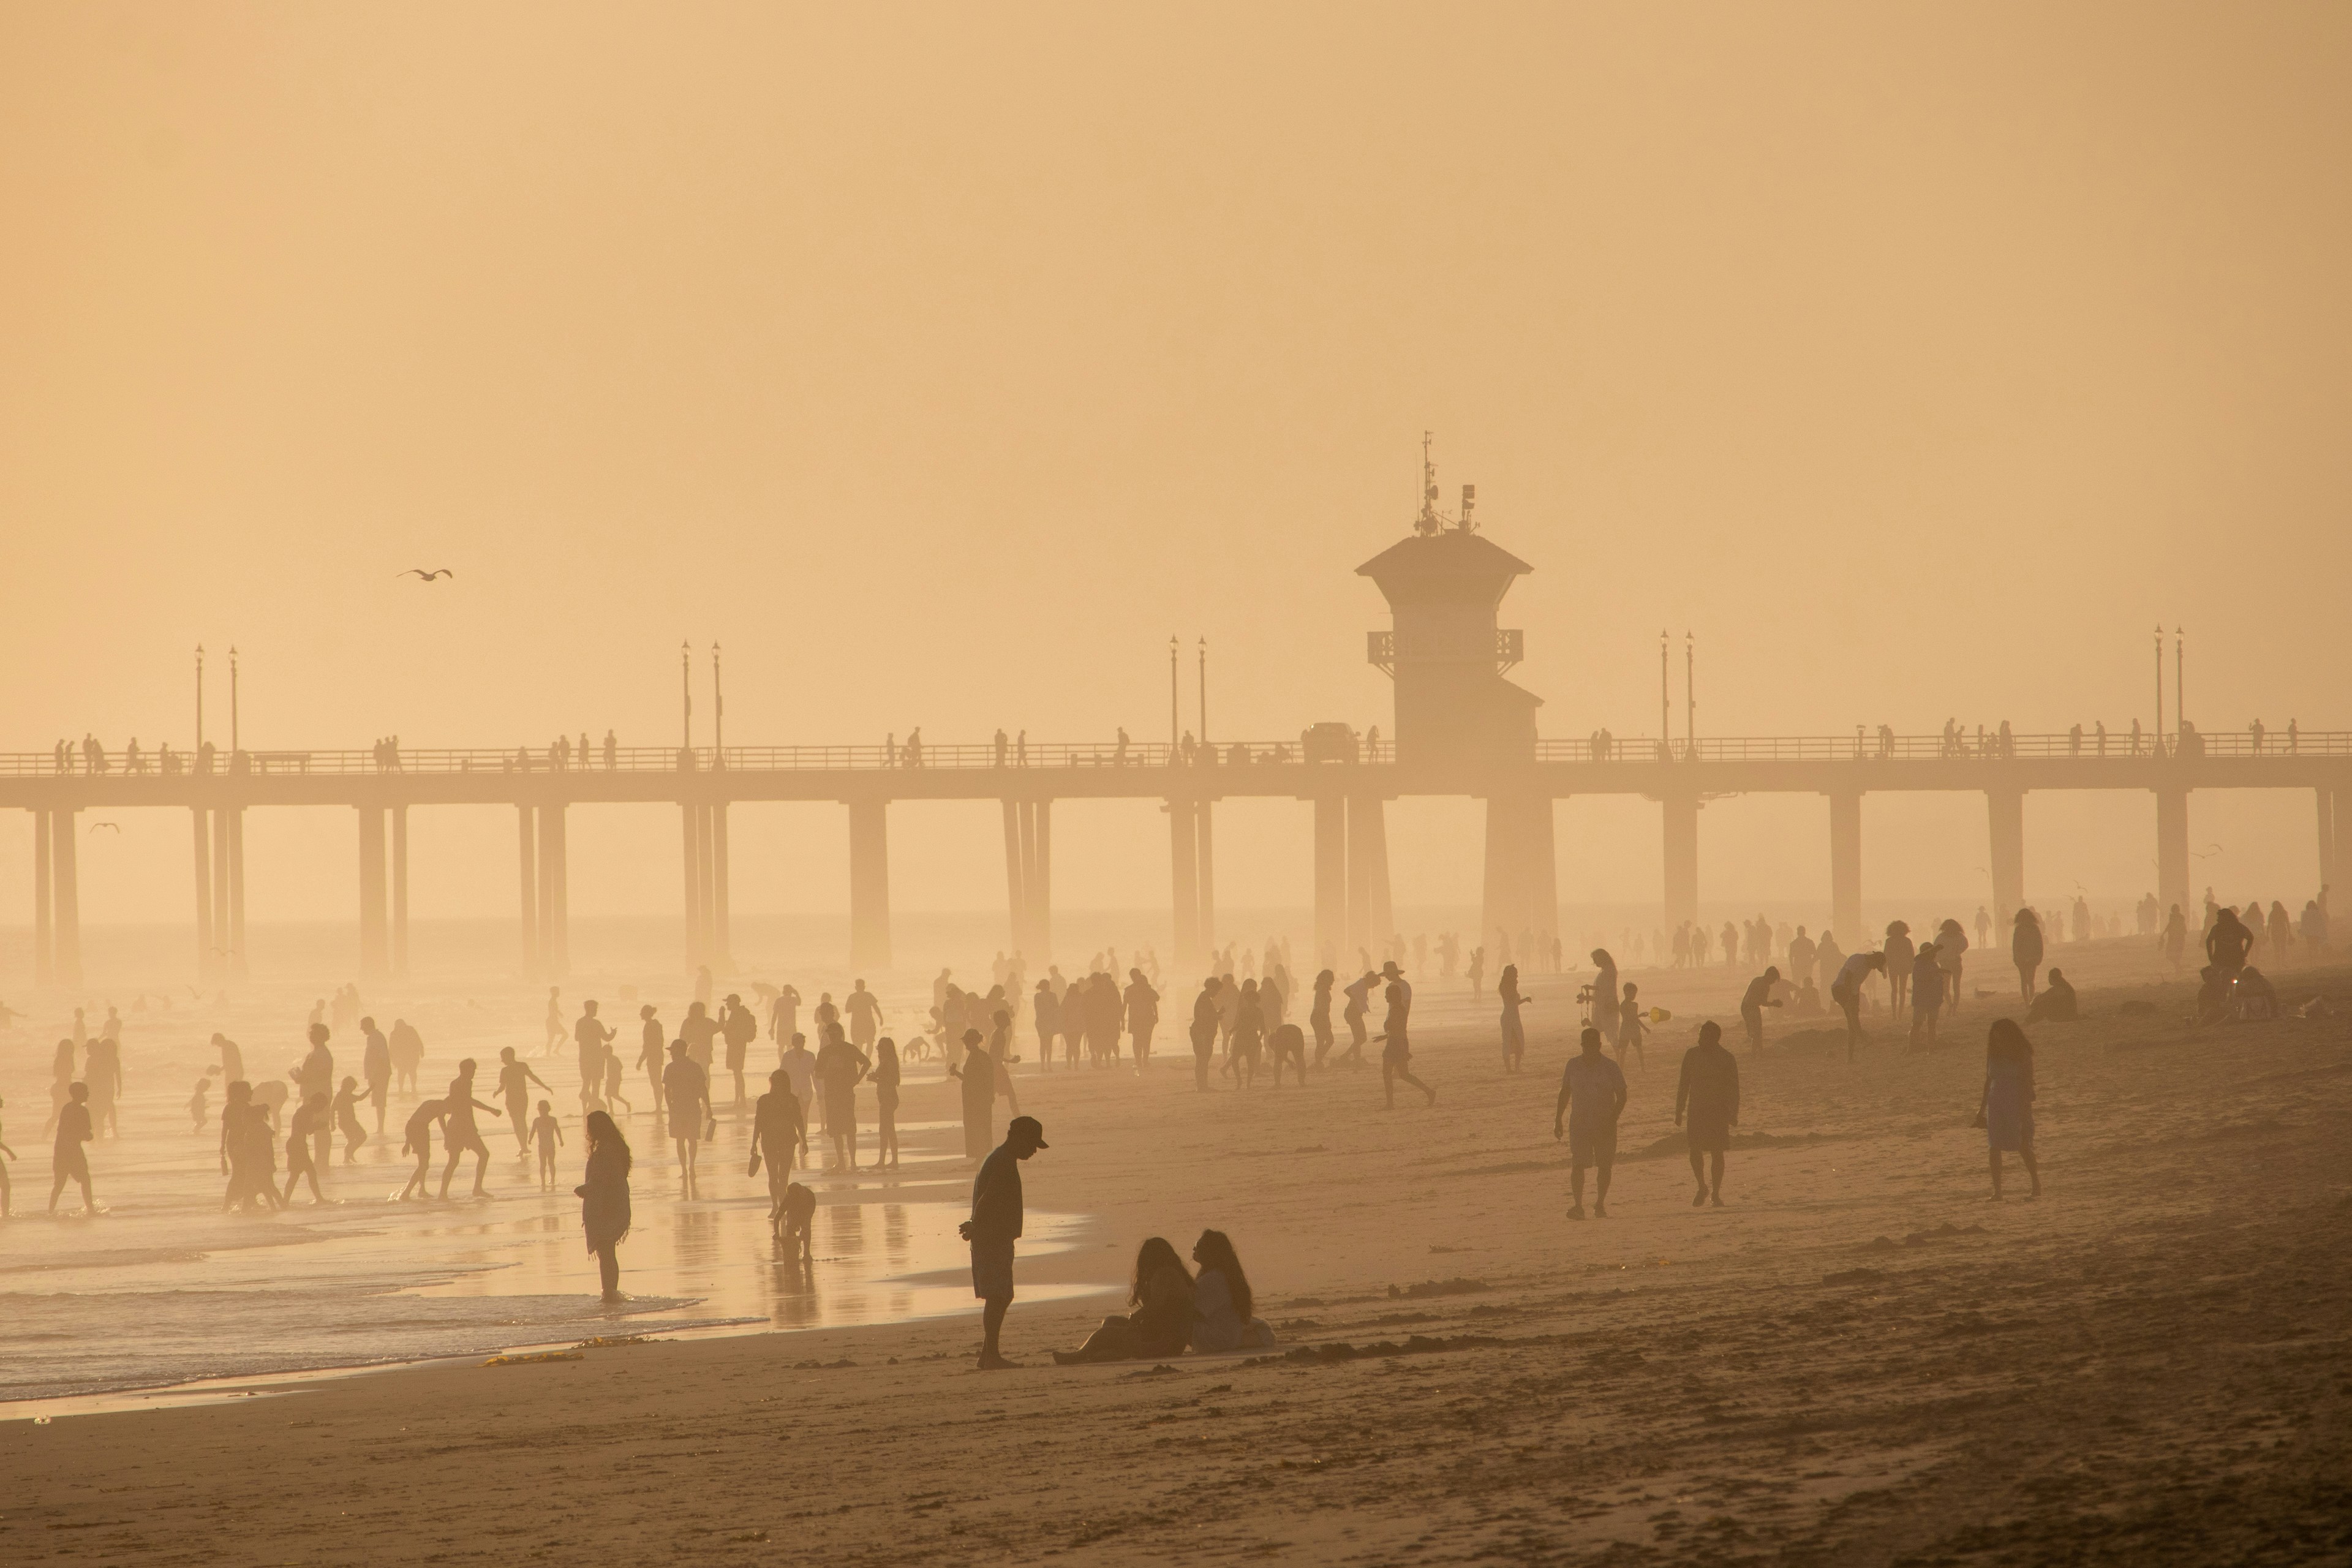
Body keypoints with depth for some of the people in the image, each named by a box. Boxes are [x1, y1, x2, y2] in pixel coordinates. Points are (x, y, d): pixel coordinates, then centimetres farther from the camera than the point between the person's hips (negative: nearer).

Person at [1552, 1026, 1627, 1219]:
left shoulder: (1610, 1068, -4)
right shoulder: (1573, 1065, 3)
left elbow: (1622, 1096, -2)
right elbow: (1564, 1093, 12)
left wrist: (1611, 1121, -14)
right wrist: (1558, 1121, 8)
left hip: (1605, 1125, -1)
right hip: (1579, 1124, 1)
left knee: (1604, 1166, 5)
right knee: (1578, 1165, -12)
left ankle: (1600, 1205, 18)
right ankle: (1578, 1205, -14)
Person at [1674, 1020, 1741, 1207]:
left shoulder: (1727, 1059, -2)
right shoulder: (1691, 1055, 5)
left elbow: (1734, 1089, 1)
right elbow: (1683, 1085, 10)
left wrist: (1733, 1114, -7)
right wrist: (1679, 1111, 7)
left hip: (1719, 1112, -2)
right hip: (1696, 1111, 2)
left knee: (1717, 1153, -2)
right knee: (1695, 1152, -6)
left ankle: (1716, 1193, 7)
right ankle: (1702, 1188, 15)